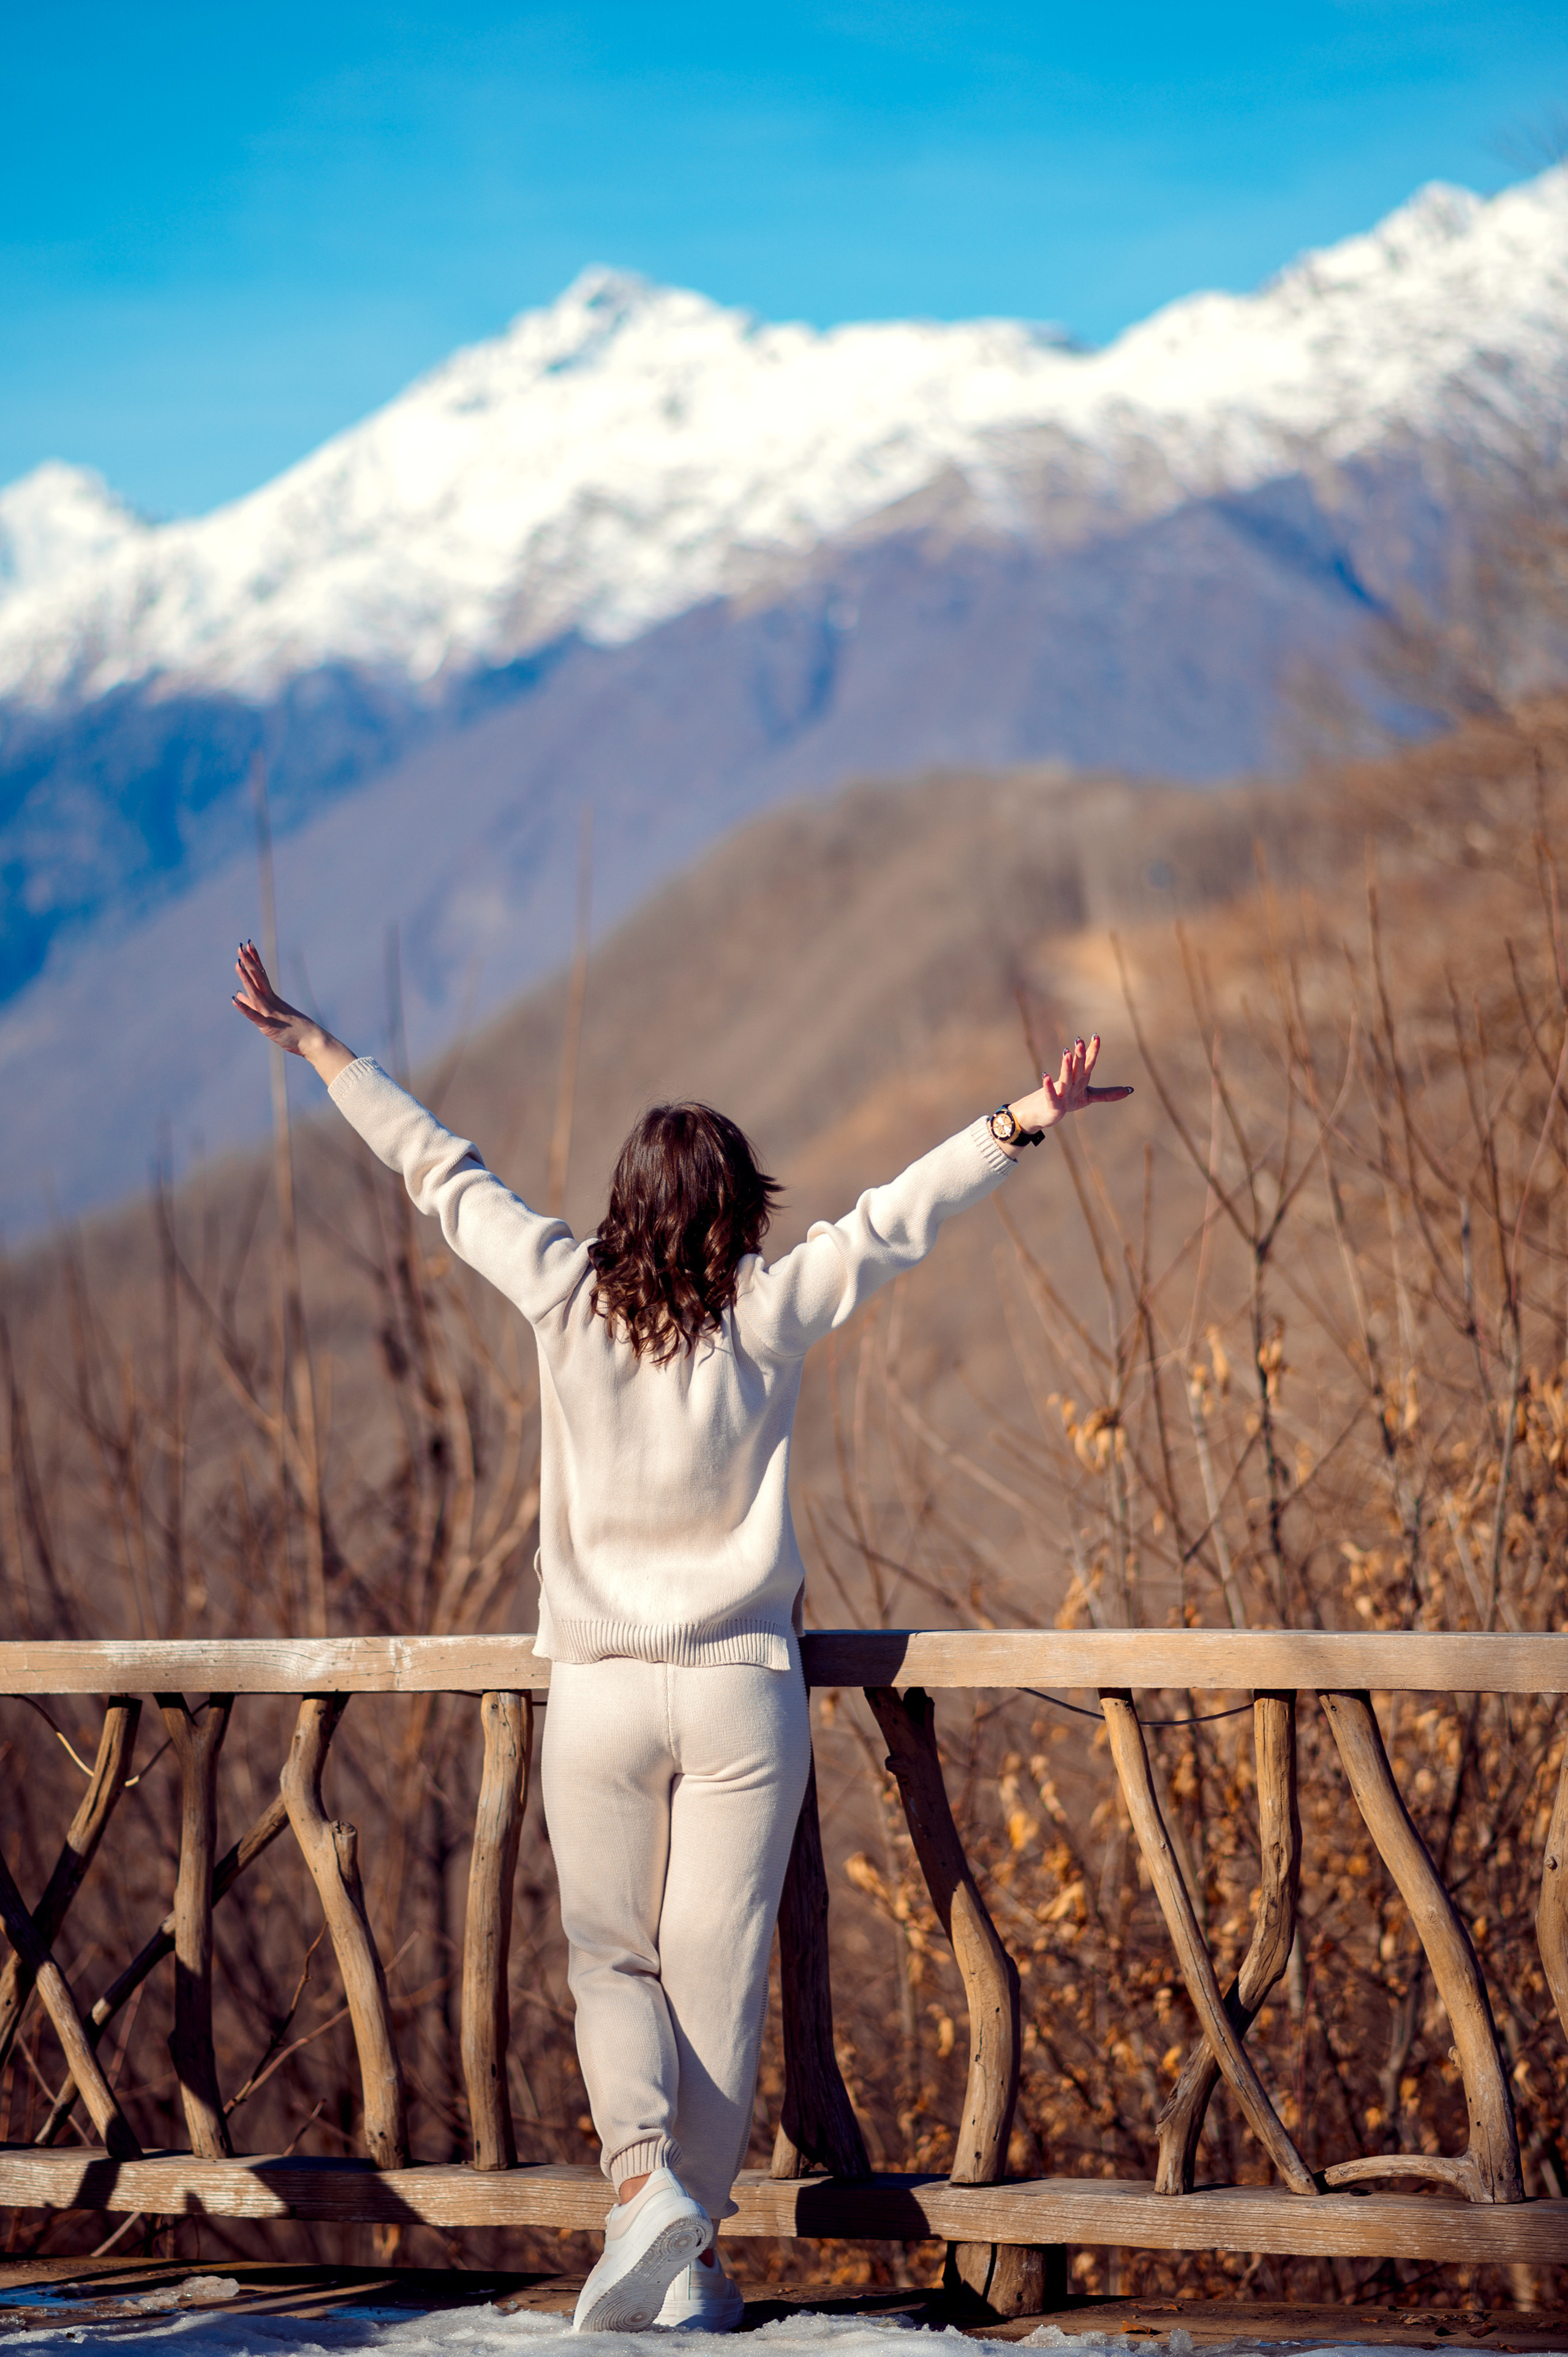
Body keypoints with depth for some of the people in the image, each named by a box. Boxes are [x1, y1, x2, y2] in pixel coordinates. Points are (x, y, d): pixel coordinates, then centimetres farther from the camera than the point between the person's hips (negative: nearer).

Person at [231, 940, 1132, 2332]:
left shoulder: (564, 1294, -2)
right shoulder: (769, 1313, -6)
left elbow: (444, 1175, 7)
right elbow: (897, 1217, -9)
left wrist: (319, 1052, 16)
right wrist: (1023, 1125, -8)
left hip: (598, 1689, 1)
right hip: (744, 1691, -1)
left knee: (611, 1958, 13)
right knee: (717, 1969, 5)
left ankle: (644, 2177, -12)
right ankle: (690, 2264, 9)